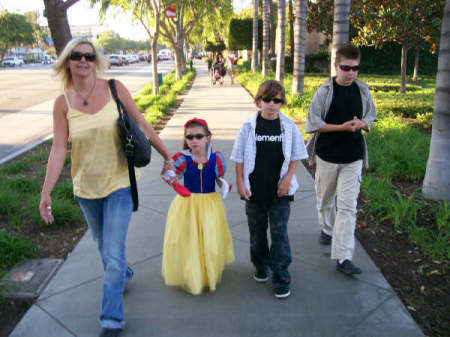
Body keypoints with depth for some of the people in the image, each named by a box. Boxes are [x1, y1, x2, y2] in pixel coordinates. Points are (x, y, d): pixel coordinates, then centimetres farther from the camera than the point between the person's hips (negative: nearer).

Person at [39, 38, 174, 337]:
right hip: (86, 188, 3)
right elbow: (59, 149, -6)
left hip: (119, 183, -3)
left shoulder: (114, 89, -8)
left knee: (113, 256, -5)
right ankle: (123, 274, 54)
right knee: (104, 246, 23)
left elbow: (142, 124, -2)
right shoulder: (63, 102, -4)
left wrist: (167, 156, 2)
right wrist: (46, 192, -12)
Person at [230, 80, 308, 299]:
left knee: (279, 233, 1)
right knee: (257, 232, 16)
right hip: (254, 190, 1)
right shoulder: (248, 126, -3)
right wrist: (240, 183, -4)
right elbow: (239, 158, 1)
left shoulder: (289, 127, -2)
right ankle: (260, 267, 37)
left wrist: (287, 178, -7)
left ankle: (281, 277, 13)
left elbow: (295, 157, 4)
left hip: (279, 191, -1)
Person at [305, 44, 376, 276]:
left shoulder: (362, 90, 2)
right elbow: (313, 123, -8)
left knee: (348, 205, -5)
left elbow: (370, 117, 13)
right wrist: (342, 127, -18)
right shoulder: (325, 91, -8)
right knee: (325, 198, 17)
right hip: (327, 155, -1)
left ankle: (343, 257, -3)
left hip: (353, 157, 1)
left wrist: (361, 124, -11)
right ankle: (327, 229, 47)